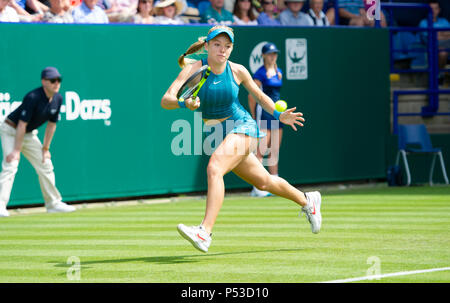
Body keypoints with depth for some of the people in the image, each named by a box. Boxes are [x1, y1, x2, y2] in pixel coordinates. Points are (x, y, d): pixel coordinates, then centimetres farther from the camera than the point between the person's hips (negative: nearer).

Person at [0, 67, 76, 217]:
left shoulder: (57, 99, -6)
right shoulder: (33, 98, -29)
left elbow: (51, 124, 4)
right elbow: (22, 124, -29)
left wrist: (45, 149, 5)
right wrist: (16, 150, -30)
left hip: (29, 134, 8)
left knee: (45, 165, 11)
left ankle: (53, 203, 24)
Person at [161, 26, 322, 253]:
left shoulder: (237, 71, -7)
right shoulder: (194, 69, -10)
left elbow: (258, 94, 14)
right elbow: (166, 100, -22)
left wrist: (278, 115, 3)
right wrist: (185, 103, -42)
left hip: (242, 126, -3)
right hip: (218, 136, 3)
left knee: (214, 168, -29)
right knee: (263, 182, 17)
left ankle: (205, 232, -39)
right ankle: (307, 201, 44)